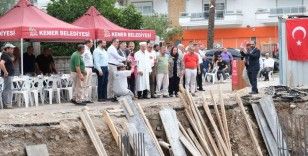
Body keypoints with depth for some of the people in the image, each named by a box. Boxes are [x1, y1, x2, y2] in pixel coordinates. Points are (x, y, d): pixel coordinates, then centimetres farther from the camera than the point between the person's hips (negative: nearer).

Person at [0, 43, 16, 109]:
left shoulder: (7, 55, 17)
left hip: (9, 75, 11)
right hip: (7, 75, -11)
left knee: (6, 90, 13)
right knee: (7, 89, -10)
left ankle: (7, 104, 17)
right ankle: (7, 104, -10)